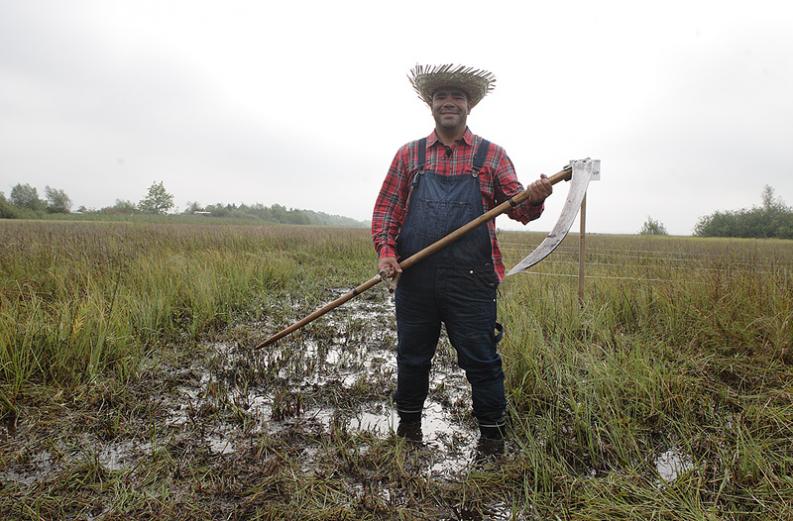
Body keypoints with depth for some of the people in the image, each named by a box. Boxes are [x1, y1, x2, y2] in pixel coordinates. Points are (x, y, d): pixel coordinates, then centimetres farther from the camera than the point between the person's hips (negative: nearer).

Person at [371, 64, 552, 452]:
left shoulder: (491, 155, 8)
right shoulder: (409, 155, 11)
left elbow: (518, 208, 4)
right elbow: (386, 208, 9)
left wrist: (535, 199, -19)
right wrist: (385, 250, -7)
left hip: (471, 282, -1)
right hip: (414, 278, 2)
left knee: (481, 361, 5)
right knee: (412, 358, 14)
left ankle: (492, 438, 23)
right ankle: (408, 428, 35)